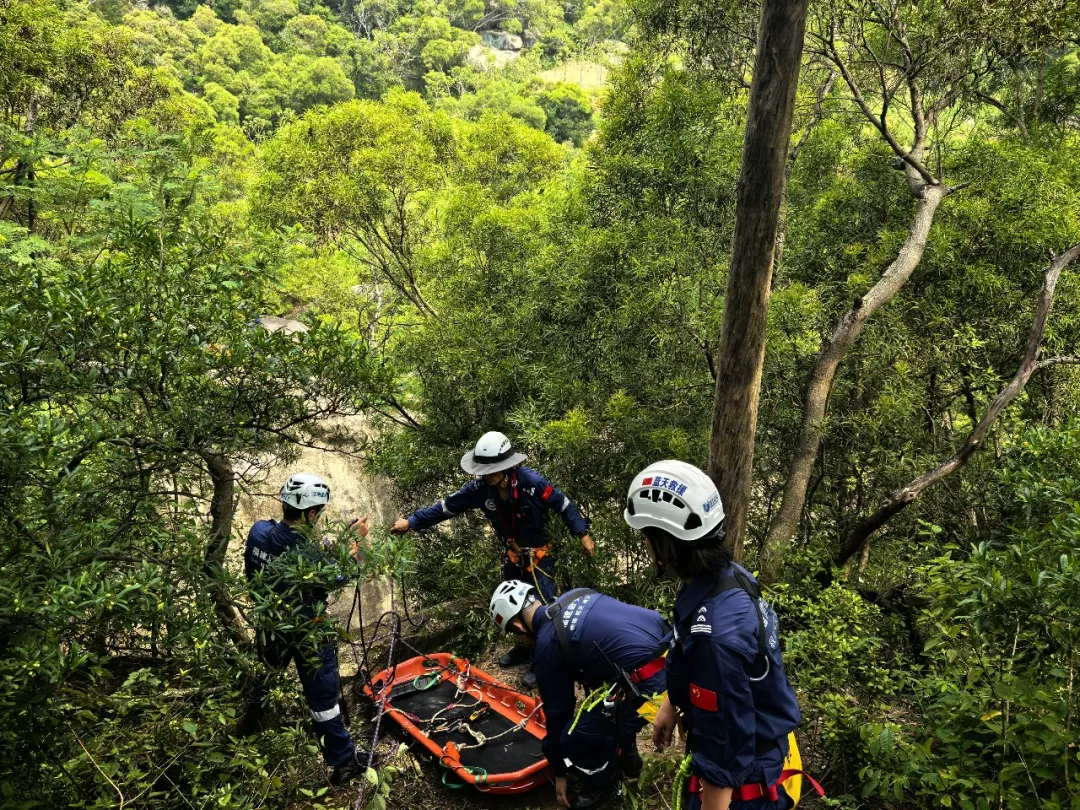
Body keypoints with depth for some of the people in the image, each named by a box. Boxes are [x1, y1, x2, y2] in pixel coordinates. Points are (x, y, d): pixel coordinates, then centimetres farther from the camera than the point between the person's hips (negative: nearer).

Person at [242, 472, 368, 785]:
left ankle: (252, 715, 61)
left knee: (268, 666, 35)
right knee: (322, 694, 6)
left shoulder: (258, 532, -18)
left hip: (268, 623, 6)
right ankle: (343, 761, 18)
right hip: (306, 631, -6)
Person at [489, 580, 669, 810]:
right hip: (674, 651, 9)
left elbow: (557, 710, 9)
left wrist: (560, 774, 24)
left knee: (574, 740, 6)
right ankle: (626, 757, 44)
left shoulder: (547, 647, -1)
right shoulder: (576, 595, 17)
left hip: (647, 682, -8)